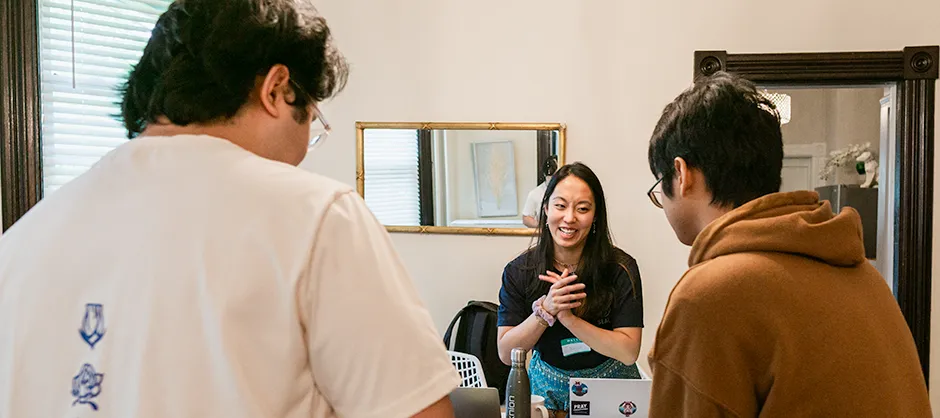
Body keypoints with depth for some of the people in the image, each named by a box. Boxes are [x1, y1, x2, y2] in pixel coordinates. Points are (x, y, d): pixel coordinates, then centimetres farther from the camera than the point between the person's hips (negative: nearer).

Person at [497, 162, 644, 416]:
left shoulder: (621, 269, -11)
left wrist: (568, 318, -23)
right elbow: (506, 353, -8)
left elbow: (628, 353, -15)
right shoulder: (519, 271, -7)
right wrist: (545, 310, -22)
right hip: (548, 387, 1)